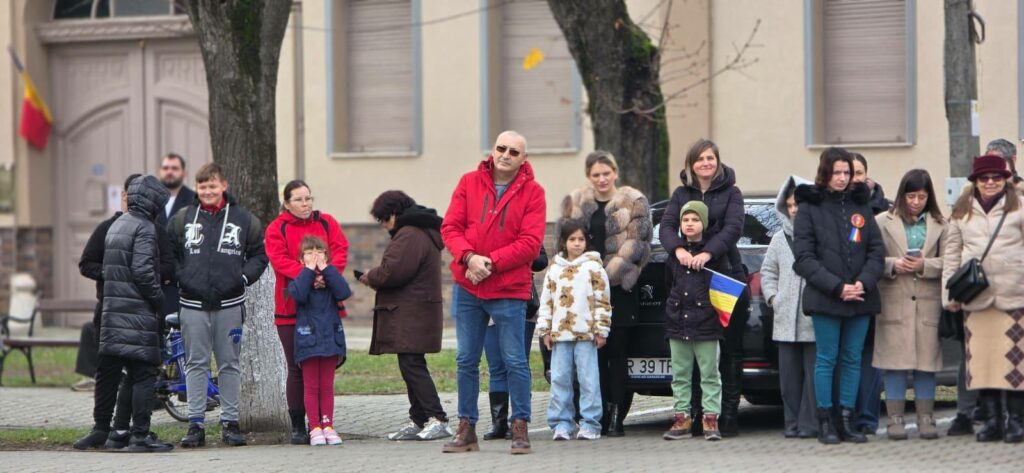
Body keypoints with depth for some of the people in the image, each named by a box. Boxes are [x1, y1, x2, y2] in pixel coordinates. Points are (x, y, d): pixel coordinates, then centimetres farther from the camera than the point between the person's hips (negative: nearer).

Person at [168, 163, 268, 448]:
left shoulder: (243, 219, 4)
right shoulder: (182, 219, 5)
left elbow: (259, 254, 11)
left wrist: (244, 277, -3)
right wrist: (180, 278, 0)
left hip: (229, 304, 0)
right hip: (193, 304, 0)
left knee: (229, 365, 5)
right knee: (196, 364, 2)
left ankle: (230, 422, 10)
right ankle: (196, 424, 4)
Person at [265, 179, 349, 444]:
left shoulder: (326, 223, 10)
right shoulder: (277, 229, 2)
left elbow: (340, 251, -1)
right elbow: (280, 260, -11)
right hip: (291, 309, -2)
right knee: (297, 368, 1)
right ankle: (297, 426, 7)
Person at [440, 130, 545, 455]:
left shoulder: (532, 193, -3)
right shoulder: (469, 183, 5)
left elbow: (530, 243, -10)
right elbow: (450, 227, 1)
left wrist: (491, 262, -18)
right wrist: (469, 257, -17)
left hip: (509, 290, -3)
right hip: (467, 287, 3)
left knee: (515, 361, -1)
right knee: (466, 360, 8)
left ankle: (520, 427, 8)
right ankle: (466, 428, 16)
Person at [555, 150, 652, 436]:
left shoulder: (633, 203, 2)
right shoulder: (575, 203, 11)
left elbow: (637, 244, -5)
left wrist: (609, 273, -12)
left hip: (621, 289, -3)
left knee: (617, 353, -3)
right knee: (596, 354, 2)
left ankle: (616, 417, -2)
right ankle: (600, 416, 5)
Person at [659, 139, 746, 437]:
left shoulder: (730, 193, 5)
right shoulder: (681, 194, 13)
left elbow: (734, 228, -10)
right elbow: (666, 226, 0)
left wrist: (708, 252, -25)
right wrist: (678, 249, -22)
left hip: (726, 276, -2)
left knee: (730, 351, -1)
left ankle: (729, 417, 1)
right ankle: (695, 416, 3)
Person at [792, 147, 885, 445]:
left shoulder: (861, 205, 12)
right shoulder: (809, 208, 0)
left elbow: (877, 250, 8)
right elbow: (804, 257, -6)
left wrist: (863, 283, -9)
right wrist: (837, 287, -14)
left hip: (860, 298, 4)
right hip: (825, 298, -4)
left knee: (852, 359, 6)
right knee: (826, 359, -1)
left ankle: (847, 420, 10)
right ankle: (825, 422, 3)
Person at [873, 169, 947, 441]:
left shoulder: (939, 225, 11)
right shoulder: (884, 222, 6)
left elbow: (947, 262, 5)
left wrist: (925, 265, -11)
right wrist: (893, 265, -12)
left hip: (928, 301, 2)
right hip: (894, 303, -1)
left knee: (926, 363, 2)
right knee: (895, 363, -3)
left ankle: (926, 418, 8)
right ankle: (895, 419, 2)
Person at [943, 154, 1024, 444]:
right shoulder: (961, 212, 14)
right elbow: (952, 254, 14)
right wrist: (949, 293, 6)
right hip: (975, 297, 3)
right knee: (980, 357, 2)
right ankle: (992, 420, 9)